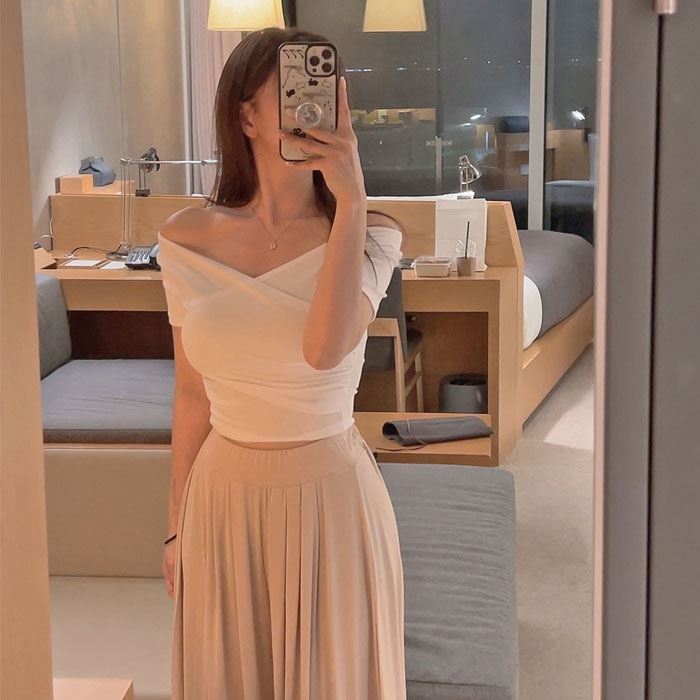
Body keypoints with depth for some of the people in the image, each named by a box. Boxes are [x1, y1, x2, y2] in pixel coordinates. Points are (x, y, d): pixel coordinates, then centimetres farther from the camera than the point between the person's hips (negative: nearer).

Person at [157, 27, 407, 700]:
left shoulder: (369, 235, -9)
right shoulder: (187, 239, -3)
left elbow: (325, 348, -29)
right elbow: (191, 392, 5)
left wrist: (350, 200, -30)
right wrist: (177, 522, 10)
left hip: (332, 496, -2)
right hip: (223, 497, 2)